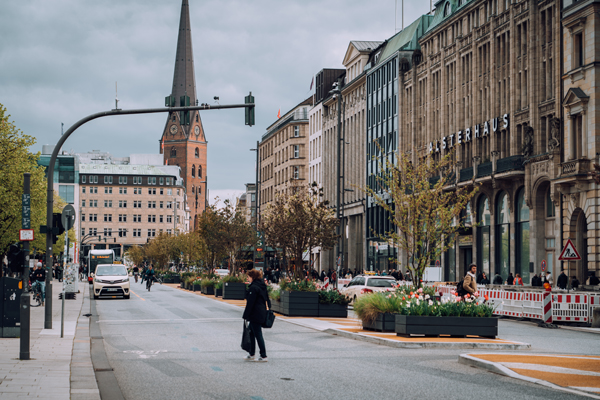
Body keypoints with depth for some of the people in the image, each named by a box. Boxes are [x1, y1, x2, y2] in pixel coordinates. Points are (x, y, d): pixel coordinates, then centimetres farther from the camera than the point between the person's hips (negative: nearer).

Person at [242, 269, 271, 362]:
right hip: (262, 314, 10)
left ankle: (263, 356, -1)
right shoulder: (262, 286, 12)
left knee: (258, 335, -4)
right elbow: (267, 300, 17)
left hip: (255, 315, -10)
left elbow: (250, 303, -17)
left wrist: (245, 316, -13)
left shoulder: (253, 288, -16)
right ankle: (251, 354, 22)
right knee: (251, 332, 18)